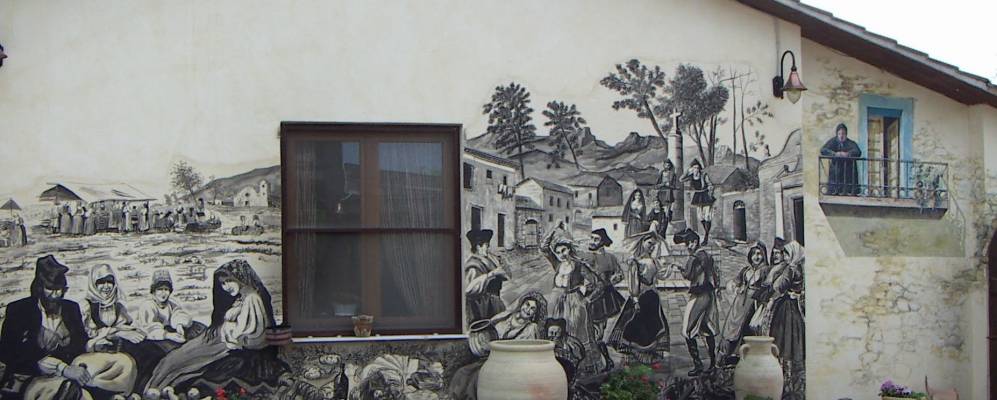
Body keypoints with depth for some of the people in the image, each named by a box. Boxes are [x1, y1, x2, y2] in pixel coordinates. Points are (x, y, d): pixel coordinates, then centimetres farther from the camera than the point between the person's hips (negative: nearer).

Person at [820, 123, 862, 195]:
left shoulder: (851, 143, 3)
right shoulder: (833, 141, 7)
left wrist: (847, 154, -32)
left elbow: (858, 152, -14)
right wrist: (835, 154, -21)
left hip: (849, 173, -1)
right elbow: (823, 150, -6)